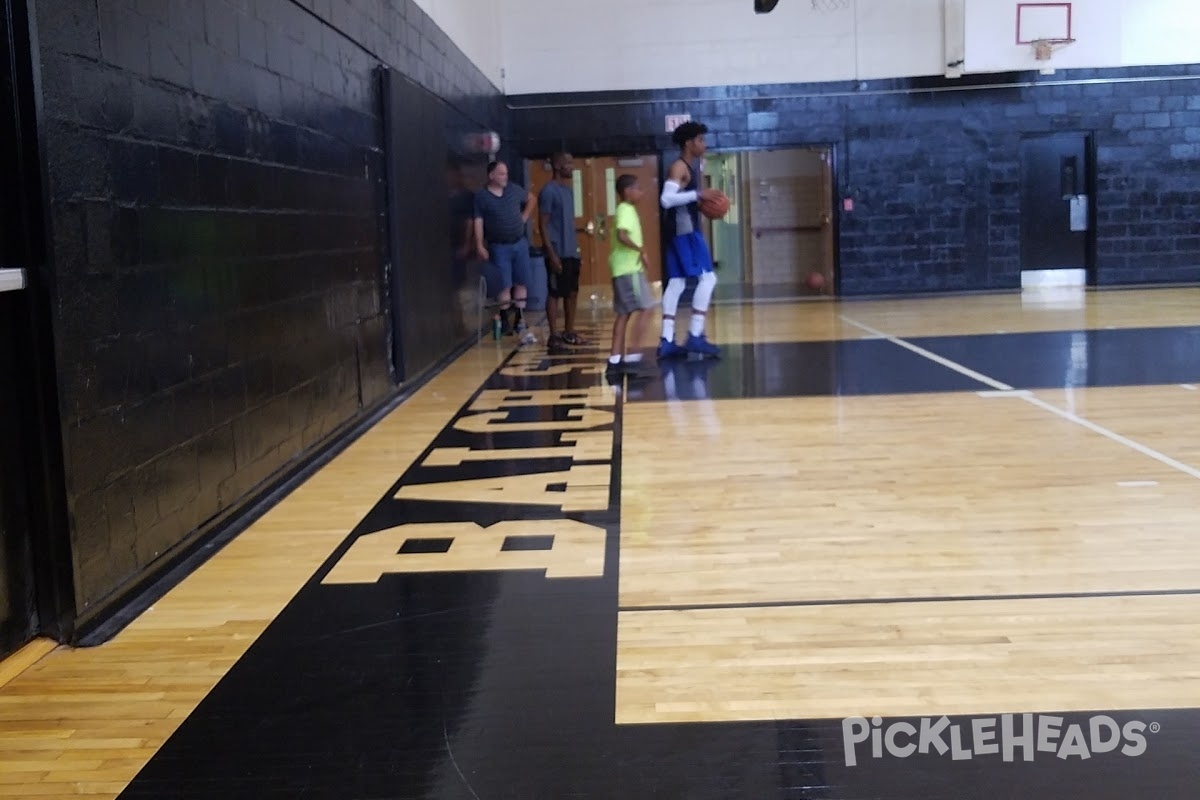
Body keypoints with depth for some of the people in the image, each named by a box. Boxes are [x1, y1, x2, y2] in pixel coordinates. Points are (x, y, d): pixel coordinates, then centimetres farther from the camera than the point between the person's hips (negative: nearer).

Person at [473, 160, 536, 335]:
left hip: (520, 243, 4)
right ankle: (504, 320, 4)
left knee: (521, 283, 5)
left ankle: (519, 319, 13)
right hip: (499, 247, -4)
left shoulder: (514, 189, 5)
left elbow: (531, 199, 23)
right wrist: (480, 246, -16)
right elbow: (478, 222, -10)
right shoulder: (481, 196, -7)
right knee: (505, 285, -4)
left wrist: (525, 216, 11)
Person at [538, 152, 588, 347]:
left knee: (572, 293, 11)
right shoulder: (549, 191, -12)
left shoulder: (569, 190, 14)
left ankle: (569, 332, 19)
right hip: (558, 253, -8)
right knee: (554, 294, -2)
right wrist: (552, 254, -18)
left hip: (572, 253, 8)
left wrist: (575, 247, 16)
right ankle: (554, 335, 4)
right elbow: (543, 225, -14)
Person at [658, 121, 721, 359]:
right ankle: (695, 336, -11)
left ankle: (667, 341, 6)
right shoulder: (679, 167, -12)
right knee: (707, 278, -10)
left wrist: (702, 202, 15)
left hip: (685, 229, 10)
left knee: (676, 283, 7)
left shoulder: (691, 166, 18)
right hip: (685, 230, -10)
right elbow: (667, 199, -25)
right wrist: (698, 194, -26)